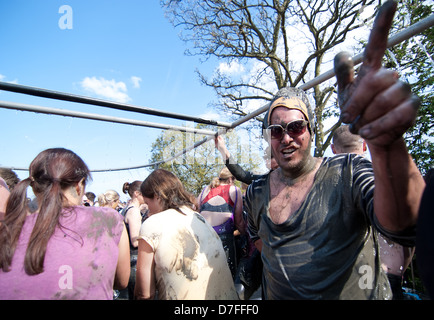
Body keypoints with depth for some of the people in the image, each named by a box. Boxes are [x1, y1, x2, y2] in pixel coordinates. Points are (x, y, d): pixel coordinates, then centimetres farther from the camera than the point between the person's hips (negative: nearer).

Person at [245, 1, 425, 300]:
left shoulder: (349, 173, -17)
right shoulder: (257, 192, -7)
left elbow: (403, 227, -37)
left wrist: (386, 142, -51)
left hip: (359, 295, -3)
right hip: (278, 295, 4)